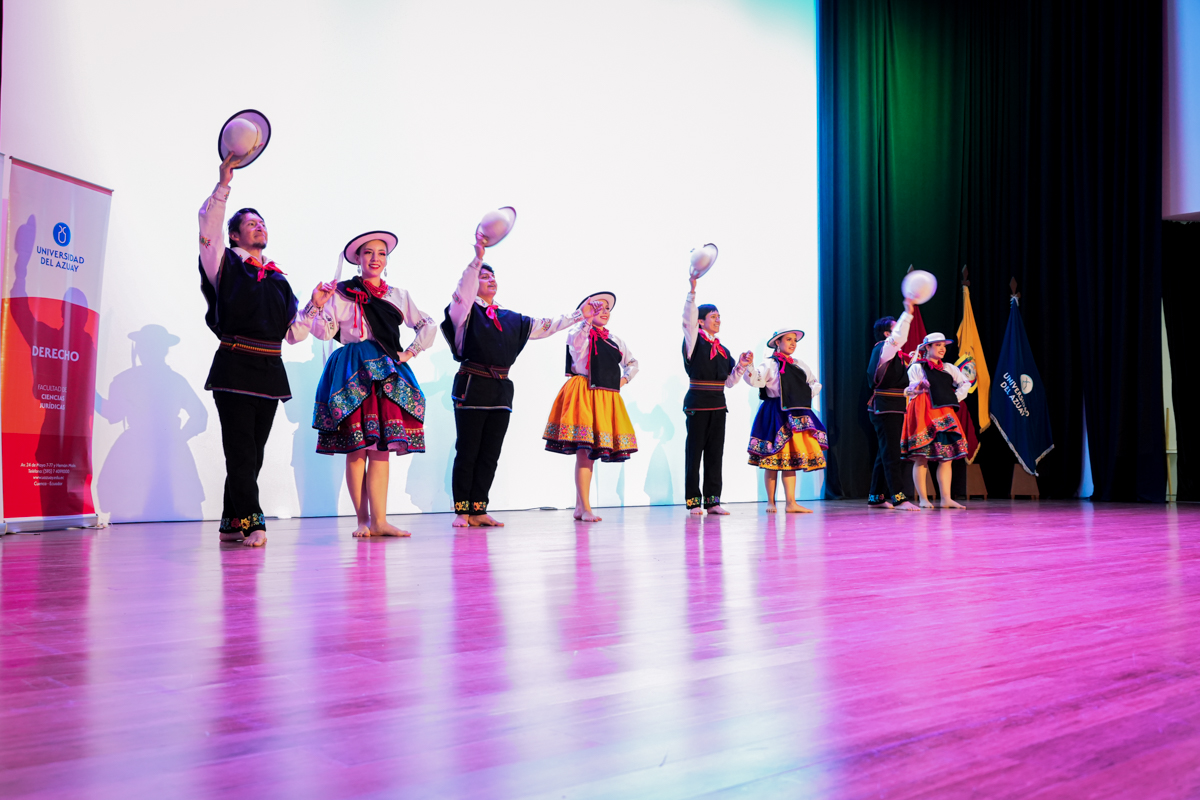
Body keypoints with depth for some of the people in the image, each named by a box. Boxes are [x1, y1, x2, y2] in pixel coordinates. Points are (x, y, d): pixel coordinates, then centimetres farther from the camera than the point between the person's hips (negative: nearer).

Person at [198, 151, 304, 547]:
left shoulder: (278, 279, 19)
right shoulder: (226, 265, 6)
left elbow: (292, 332, 19)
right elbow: (208, 229, -13)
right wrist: (223, 185, -19)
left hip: (270, 371, 5)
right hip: (235, 368, -5)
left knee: (252, 452, 7)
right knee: (241, 450, -11)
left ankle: (231, 524, 15)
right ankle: (250, 521, -10)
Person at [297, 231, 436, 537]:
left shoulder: (399, 296, 17)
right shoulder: (342, 293, 7)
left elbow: (428, 326, 22)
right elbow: (325, 332, 1)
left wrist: (410, 353, 12)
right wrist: (317, 306, -14)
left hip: (386, 373, 3)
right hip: (353, 374, -3)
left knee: (381, 447, -4)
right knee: (356, 447, -6)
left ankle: (379, 520, -7)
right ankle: (363, 520, -1)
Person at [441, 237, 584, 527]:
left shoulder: (510, 318, 17)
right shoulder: (466, 310, 1)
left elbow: (544, 326, 24)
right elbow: (462, 292, -20)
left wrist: (577, 316, 23)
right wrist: (477, 258, -34)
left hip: (501, 389, 5)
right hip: (472, 387, -5)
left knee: (490, 454, 6)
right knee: (467, 452, -3)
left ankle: (478, 511, 12)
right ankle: (462, 511, 5)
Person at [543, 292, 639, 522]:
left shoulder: (614, 339, 18)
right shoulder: (579, 332, 1)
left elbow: (633, 362, 30)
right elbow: (575, 343, -24)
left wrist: (624, 379, 13)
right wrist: (586, 320, -35)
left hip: (607, 397, 6)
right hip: (583, 395, -6)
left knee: (590, 453, 8)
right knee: (584, 450, -13)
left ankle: (579, 507, 14)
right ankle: (586, 509, -13)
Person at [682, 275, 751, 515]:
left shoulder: (722, 349, 16)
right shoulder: (694, 341, 0)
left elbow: (729, 381, 15)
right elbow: (688, 319, -19)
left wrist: (741, 365, 0)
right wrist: (692, 292, -28)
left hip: (718, 403, 6)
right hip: (698, 401, -6)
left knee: (715, 452, 6)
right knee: (694, 451, -3)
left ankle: (712, 500, 10)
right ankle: (693, 502, 1)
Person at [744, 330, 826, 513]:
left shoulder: (800, 365, 18)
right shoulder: (770, 364, -1)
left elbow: (815, 383, 27)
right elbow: (756, 379, -16)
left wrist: (810, 393, 8)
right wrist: (747, 367, -32)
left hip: (796, 416, 5)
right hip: (775, 415, -5)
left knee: (791, 459, 2)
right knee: (773, 458, -2)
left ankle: (791, 503, 0)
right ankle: (771, 502, 6)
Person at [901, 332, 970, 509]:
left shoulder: (949, 368, 18)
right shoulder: (917, 367, 3)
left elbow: (965, 383, 25)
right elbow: (910, 391, -3)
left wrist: (956, 398, 11)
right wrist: (919, 387, -23)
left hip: (944, 417, 6)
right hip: (923, 415, -5)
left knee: (946, 457, 0)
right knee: (921, 458, -7)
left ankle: (946, 499, 1)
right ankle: (923, 499, -4)